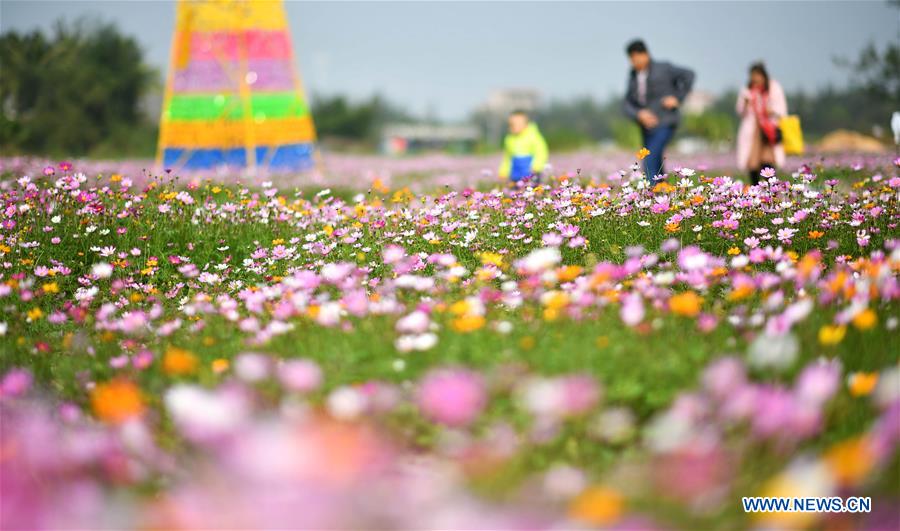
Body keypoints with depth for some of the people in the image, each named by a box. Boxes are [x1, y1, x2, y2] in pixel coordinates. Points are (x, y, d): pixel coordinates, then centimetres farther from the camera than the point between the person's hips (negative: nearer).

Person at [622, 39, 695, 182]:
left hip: (665, 123, -6)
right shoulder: (633, 77, 6)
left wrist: (678, 98, -6)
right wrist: (639, 114, -16)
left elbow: (689, 75, -2)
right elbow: (627, 105, 3)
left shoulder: (663, 68, -9)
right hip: (648, 126, 6)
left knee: (650, 161, -20)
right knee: (656, 166, 11)